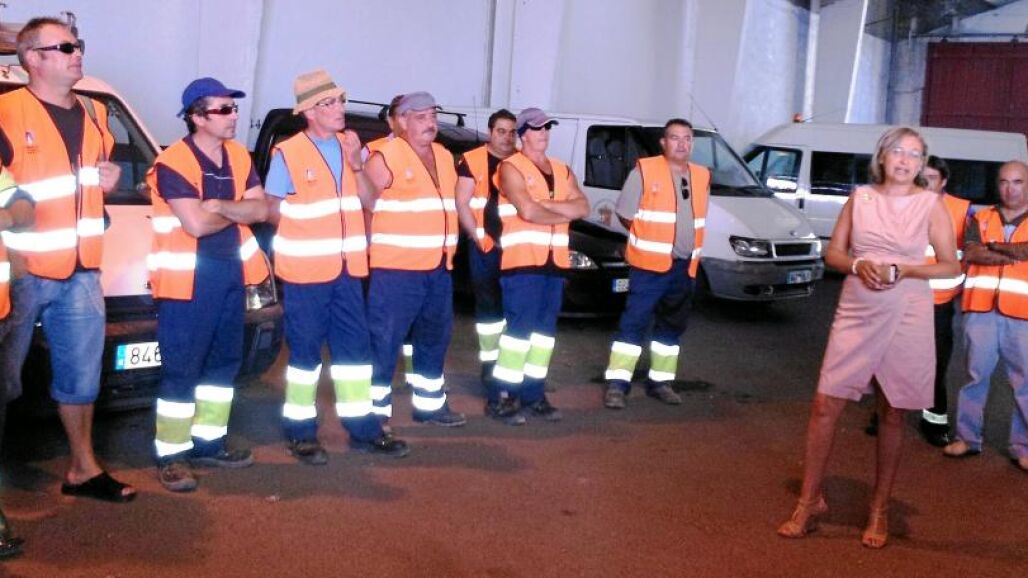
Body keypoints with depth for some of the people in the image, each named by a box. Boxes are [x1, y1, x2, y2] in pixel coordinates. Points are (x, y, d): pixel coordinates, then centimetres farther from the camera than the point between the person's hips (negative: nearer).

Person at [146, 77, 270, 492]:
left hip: (231, 271, 8)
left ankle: (208, 443, 26)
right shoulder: (173, 162, -14)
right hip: (188, 276, -8)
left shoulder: (239, 156, 8)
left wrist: (219, 206, -17)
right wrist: (239, 212, -6)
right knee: (181, 369, -4)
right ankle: (171, 457, 5)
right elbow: (197, 224, -23)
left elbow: (261, 209, 0)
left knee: (224, 361, 14)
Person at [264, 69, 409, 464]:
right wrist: (305, 225, -8)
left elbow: (367, 202, 5)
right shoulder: (288, 153, -8)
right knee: (305, 352, 3)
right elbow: (271, 208, -4)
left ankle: (363, 429, 18)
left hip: (347, 268, 6)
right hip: (305, 270, -5)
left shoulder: (350, 145, 9)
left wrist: (356, 164, -8)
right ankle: (301, 433, 14)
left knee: (355, 347, 9)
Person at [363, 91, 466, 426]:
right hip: (395, 269, -8)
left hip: (438, 269, 8)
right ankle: (376, 413, 2)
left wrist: (448, 251, 16)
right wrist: (374, 248, -11)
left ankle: (430, 405, 30)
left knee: (435, 340, 17)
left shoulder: (444, 157, 15)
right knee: (384, 343, -4)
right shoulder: (386, 157, -9)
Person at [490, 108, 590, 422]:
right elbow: (528, 212, -15)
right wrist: (565, 214, -2)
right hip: (522, 260, -7)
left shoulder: (562, 170, 18)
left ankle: (533, 394, 13)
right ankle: (502, 395, -5)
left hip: (554, 261, 7)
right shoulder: (511, 167, -2)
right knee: (520, 327, -10)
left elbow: (583, 207, 3)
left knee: (545, 329, 7)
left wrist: (545, 204, -11)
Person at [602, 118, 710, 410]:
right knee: (634, 323, -8)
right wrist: (646, 239, 6)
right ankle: (616, 384, -5)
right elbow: (625, 213, -2)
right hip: (650, 264, -6)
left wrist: (687, 245, 11)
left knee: (672, 326, 13)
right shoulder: (644, 170, -7)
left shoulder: (702, 176, 9)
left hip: (685, 266, 6)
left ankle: (660, 381, 24)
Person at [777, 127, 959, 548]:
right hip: (856, 312, 2)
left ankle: (880, 509, 21)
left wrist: (902, 270, -15)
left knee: (891, 414, 7)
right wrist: (858, 265, -12)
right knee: (825, 405, -3)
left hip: (906, 316, -2)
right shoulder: (860, 197, 6)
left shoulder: (932, 204, 0)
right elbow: (833, 253, 9)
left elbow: (951, 266, 0)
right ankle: (810, 502, 9)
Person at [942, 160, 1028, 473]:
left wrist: (993, 247, -5)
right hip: (981, 310, 1)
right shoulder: (981, 219, 12)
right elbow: (971, 253, -5)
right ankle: (968, 438, 17)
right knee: (976, 375, 8)